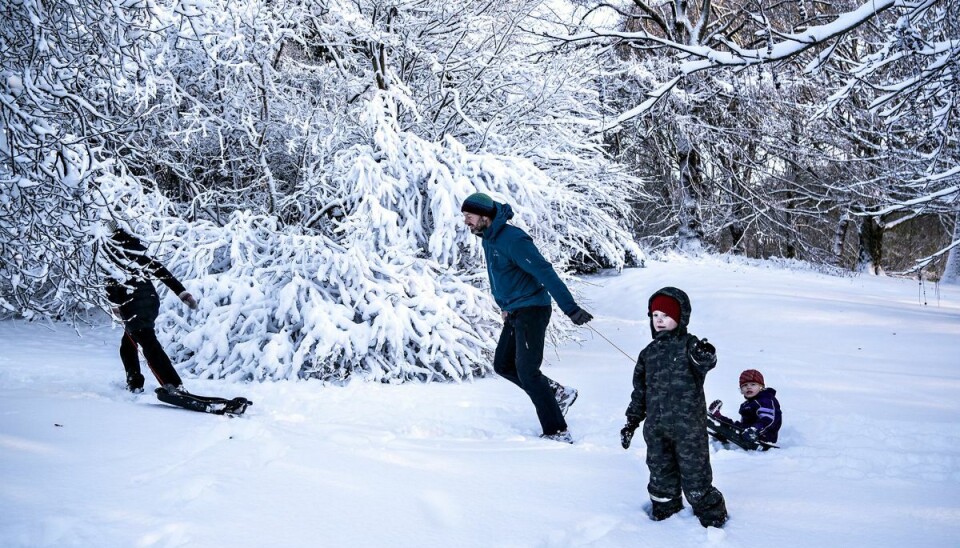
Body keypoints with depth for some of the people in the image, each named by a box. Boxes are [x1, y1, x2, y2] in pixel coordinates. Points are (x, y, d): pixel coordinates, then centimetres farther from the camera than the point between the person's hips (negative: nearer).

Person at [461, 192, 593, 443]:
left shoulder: (512, 239, -22)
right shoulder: (488, 239, 9)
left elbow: (545, 272, -26)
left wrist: (570, 308, -30)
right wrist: (505, 306, 25)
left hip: (531, 310, -10)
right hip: (514, 313, 10)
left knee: (527, 371, -11)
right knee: (503, 365, 13)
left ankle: (557, 432, -4)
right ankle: (558, 393, 21)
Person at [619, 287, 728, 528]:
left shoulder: (689, 346, -7)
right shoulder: (648, 353, 10)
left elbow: (705, 362, -30)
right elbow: (640, 390, 15)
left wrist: (705, 356, -55)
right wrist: (632, 422, 13)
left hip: (688, 427, -5)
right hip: (656, 428, 5)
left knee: (694, 474, 2)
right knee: (661, 473, 15)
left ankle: (712, 516, 19)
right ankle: (663, 510, 33)